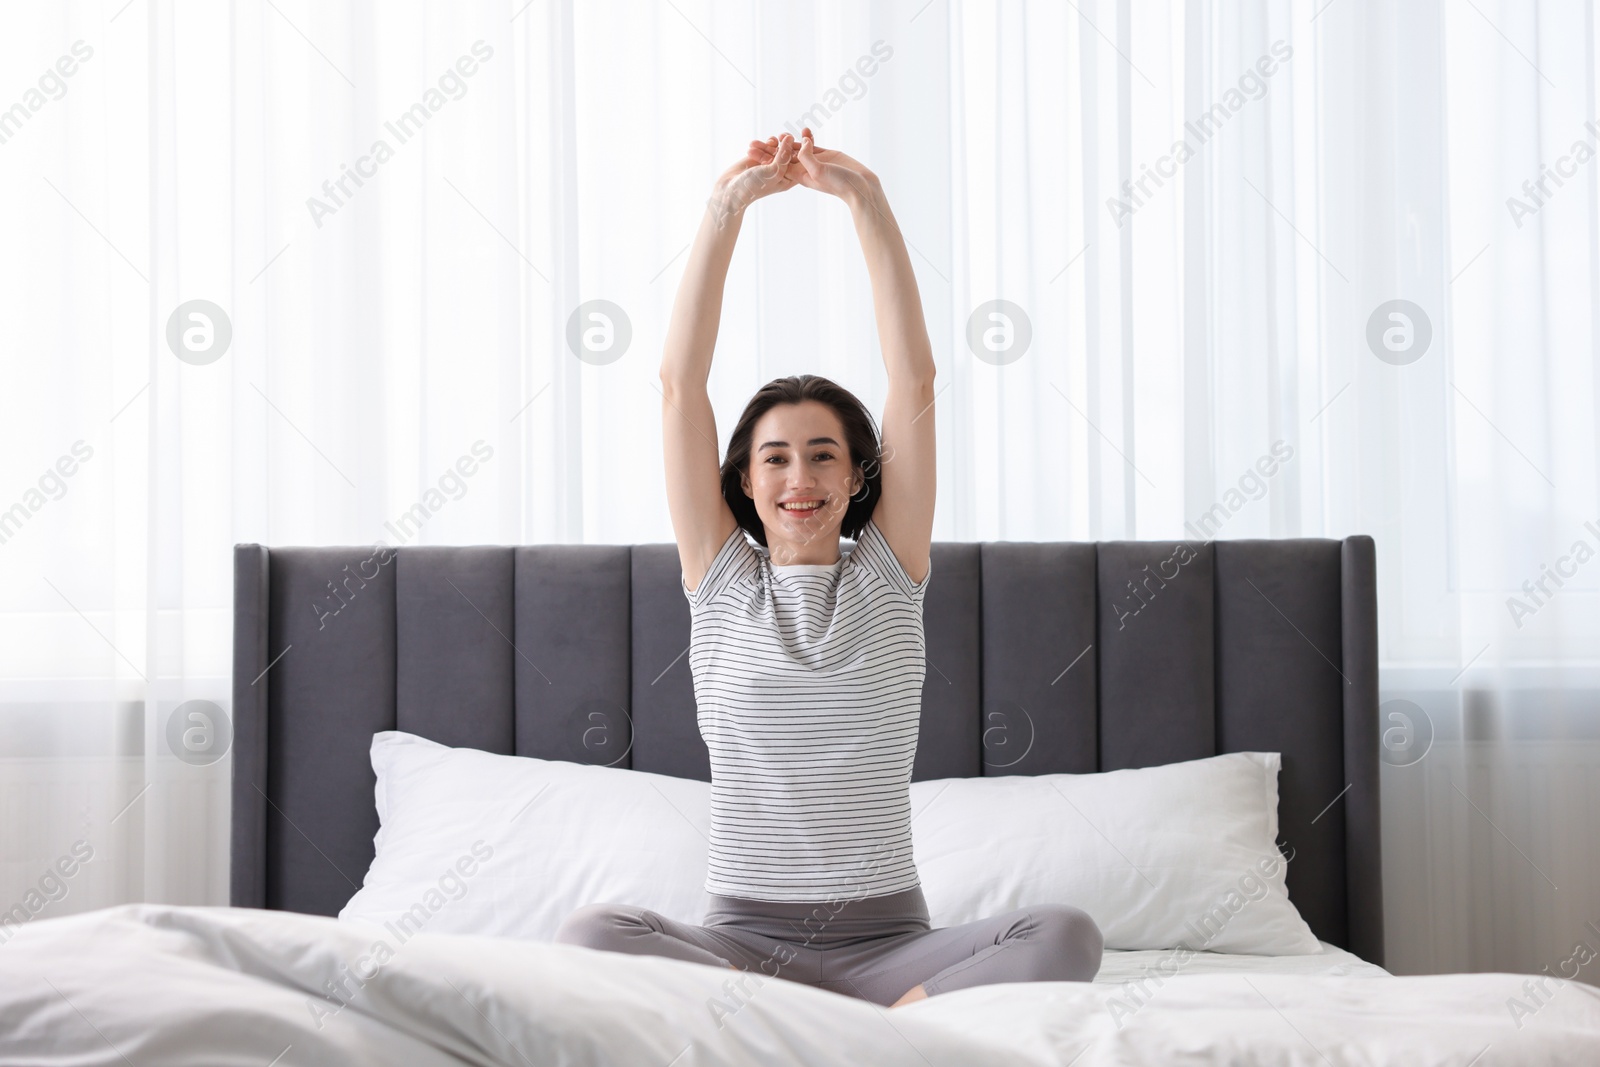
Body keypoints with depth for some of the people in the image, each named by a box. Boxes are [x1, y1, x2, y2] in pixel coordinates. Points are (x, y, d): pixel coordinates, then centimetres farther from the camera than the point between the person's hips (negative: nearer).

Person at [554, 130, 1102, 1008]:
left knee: (1066, 935, -27)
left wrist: (867, 202, -7)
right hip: (743, 937, 0)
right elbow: (681, 382, 1)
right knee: (590, 935, -31)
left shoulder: (888, 572, 8)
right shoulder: (721, 579, 8)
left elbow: (914, 379, 0)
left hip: (885, 944, 0)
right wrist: (726, 208, -4)